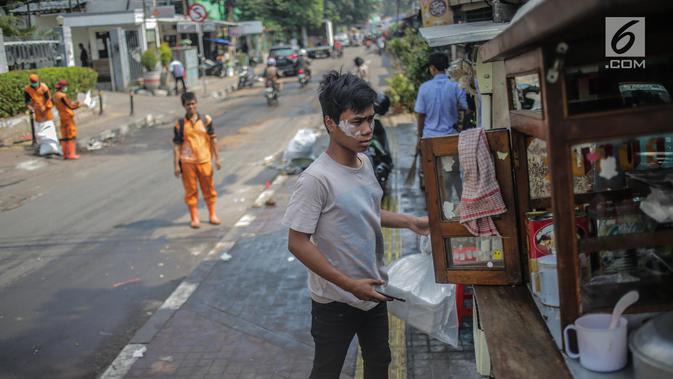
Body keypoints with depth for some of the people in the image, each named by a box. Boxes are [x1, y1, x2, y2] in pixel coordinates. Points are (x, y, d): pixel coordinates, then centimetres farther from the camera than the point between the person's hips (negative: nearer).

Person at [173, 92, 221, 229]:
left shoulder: (206, 120, 2)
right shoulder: (180, 124, 0)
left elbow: (213, 139, 6)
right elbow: (176, 145, 1)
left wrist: (217, 158, 3)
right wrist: (176, 165, -3)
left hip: (204, 160, 1)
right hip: (187, 162, -1)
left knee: (209, 188, 9)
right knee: (191, 190, 5)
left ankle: (212, 215, 24)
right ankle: (194, 218, 16)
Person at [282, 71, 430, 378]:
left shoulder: (364, 163, -2)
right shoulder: (316, 179, -26)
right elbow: (298, 243, -23)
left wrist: (410, 222, 2)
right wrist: (349, 284, -23)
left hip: (372, 291, 7)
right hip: (335, 300, -7)